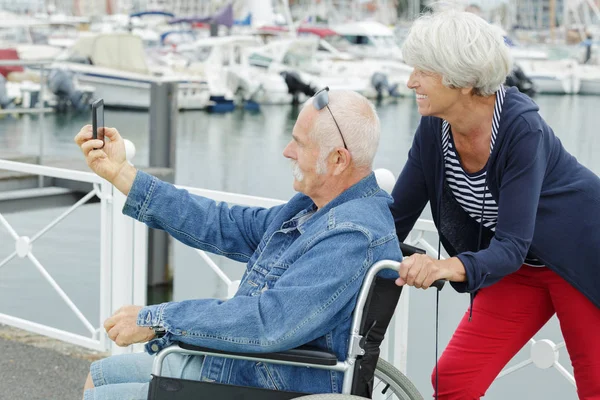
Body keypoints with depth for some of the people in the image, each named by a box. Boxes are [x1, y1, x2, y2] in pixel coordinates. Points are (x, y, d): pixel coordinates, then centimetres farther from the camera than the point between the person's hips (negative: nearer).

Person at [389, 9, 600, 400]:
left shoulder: (521, 126, -31)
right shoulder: (435, 128, -13)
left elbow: (512, 245, -34)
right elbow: (399, 214, -5)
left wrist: (453, 267, -52)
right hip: (517, 267, 6)